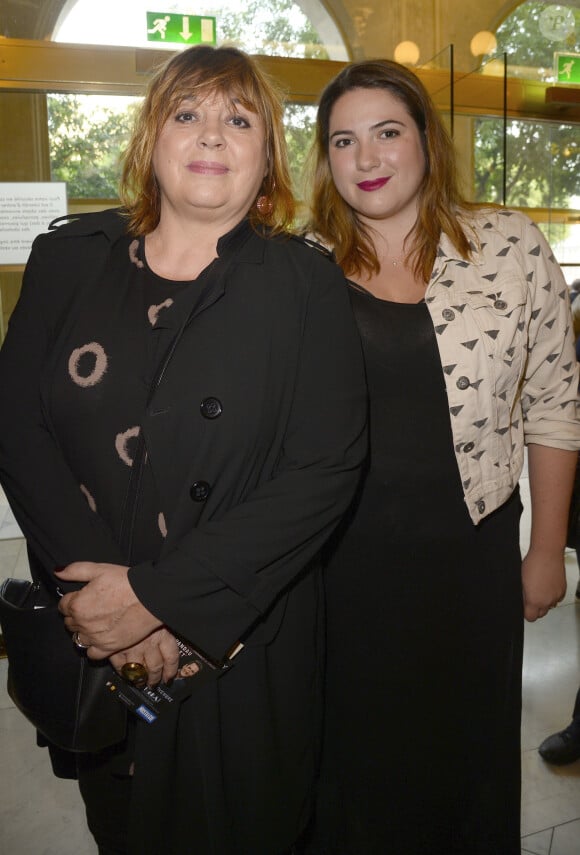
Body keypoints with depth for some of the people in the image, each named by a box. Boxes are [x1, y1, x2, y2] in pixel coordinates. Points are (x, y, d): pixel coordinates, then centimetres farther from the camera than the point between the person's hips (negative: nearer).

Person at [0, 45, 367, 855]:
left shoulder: (306, 284, -8)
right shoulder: (68, 259, 0)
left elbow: (326, 470, -15)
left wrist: (159, 595, -19)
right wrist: (91, 576, -18)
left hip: (242, 639, -2)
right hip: (87, 637, 3)